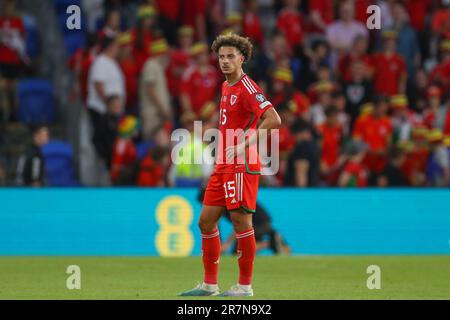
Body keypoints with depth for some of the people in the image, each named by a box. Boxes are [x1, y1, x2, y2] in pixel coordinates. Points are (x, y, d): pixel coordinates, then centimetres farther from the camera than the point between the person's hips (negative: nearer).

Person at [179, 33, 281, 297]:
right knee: (206, 221, 9)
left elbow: (274, 119, -24)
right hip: (223, 165, 10)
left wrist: (244, 143, -22)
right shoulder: (226, 86, 16)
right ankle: (210, 285, 16)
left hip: (242, 164, -10)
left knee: (241, 221, -6)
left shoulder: (246, 87, -13)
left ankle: (245, 286, 1)